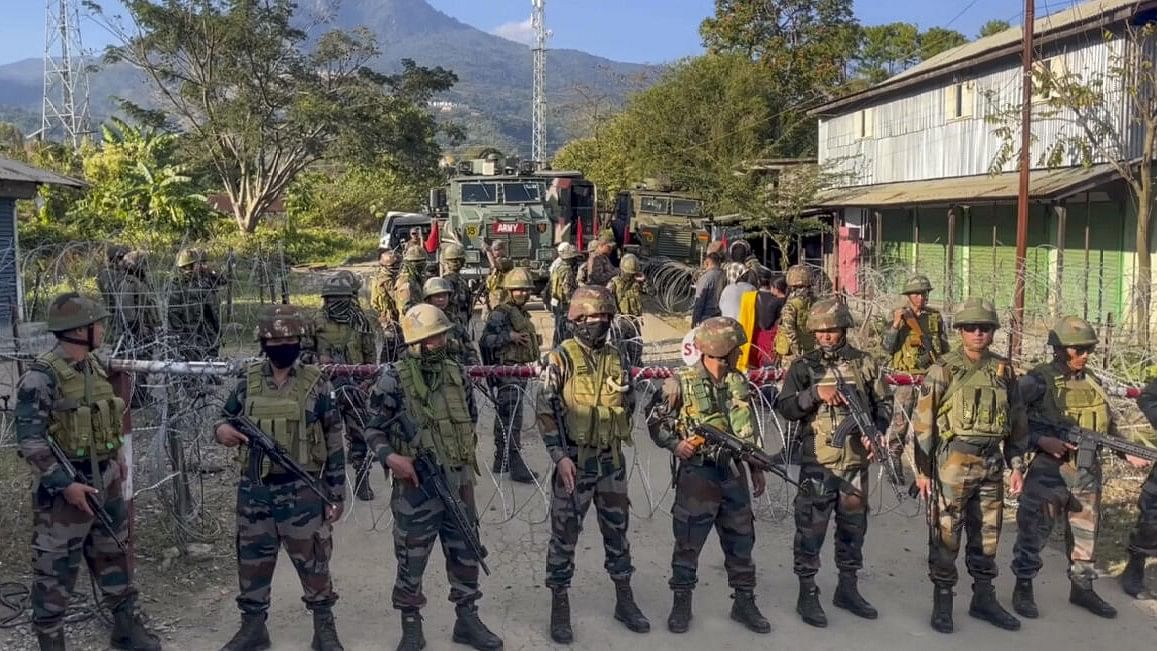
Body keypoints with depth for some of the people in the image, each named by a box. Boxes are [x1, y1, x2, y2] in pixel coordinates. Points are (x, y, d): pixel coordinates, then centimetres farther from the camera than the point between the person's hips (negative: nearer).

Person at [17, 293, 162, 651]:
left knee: (114, 555, 18)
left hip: (106, 480, 8)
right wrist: (65, 484, -22)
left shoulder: (95, 366, 6)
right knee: (56, 569, 4)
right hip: (65, 486, -8)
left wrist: (117, 453, 19)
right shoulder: (41, 377, -18)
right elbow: (29, 440, -19)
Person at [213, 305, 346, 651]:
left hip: (302, 490, -3)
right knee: (252, 561, 13)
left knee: (312, 560, 6)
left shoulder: (316, 384, -5)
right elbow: (225, 418, 15)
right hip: (254, 490, 3)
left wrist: (336, 493, -4)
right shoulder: (248, 382, 2)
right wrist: (222, 430, -12)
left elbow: (334, 442, -2)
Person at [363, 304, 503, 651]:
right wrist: (390, 457, -23)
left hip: (458, 481, 5)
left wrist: (465, 451, 11)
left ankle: (468, 621, 30)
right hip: (416, 485, -5)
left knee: (466, 555, 14)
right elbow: (373, 429, -7)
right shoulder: (394, 379, -13)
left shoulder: (457, 372, 3)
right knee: (411, 561, 7)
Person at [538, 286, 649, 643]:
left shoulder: (616, 359, 6)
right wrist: (560, 456, -18)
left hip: (611, 461, 5)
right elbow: (546, 412, -11)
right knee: (565, 535, 4)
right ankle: (559, 607, 15)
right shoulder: (560, 358, -9)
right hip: (573, 461, -5)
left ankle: (625, 600, 28)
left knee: (617, 531, 14)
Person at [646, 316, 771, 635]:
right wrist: (675, 443, -19)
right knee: (688, 543, 4)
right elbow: (656, 422, -3)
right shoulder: (681, 383, -10)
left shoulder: (738, 382, 8)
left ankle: (744, 602, 26)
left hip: (734, 473, 5)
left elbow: (750, 429, 16)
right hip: (697, 474, -5)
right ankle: (681, 604, 19)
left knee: (741, 540, 12)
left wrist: (757, 468, 16)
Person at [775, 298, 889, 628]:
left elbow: (881, 405, 11)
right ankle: (807, 594, 12)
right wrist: (815, 393, -21)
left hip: (856, 461, 3)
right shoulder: (803, 366, -1)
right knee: (811, 529, 0)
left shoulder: (865, 363, 5)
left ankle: (847, 589, 29)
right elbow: (785, 407, -7)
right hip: (817, 462, -3)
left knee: (853, 527, 14)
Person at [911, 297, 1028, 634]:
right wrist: (922, 469, -8)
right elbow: (923, 421, -6)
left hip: (992, 464, 5)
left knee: (987, 535, 14)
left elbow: (1017, 421, 14)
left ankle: (983, 598, 28)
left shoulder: (1004, 370, 7)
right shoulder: (943, 370, -6)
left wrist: (1017, 465, 10)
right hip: (953, 463, -4)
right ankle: (942, 601, 14)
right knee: (945, 535, 1)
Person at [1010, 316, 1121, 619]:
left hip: (1088, 474, 6)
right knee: (1033, 533, 5)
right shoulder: (1038, 381, -11)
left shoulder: (1093, 382, 8)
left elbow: (1108, 428, 18)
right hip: (1048, 472, -6)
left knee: (1086, 534, 17)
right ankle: (1023, 589, 21)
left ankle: (1082, 588, 34)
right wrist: (1041, 440, -21)